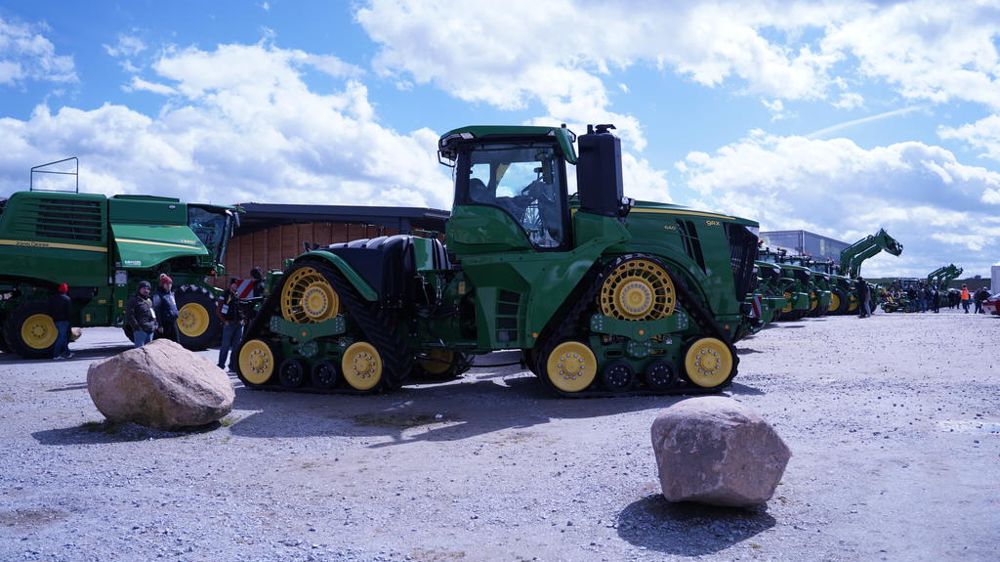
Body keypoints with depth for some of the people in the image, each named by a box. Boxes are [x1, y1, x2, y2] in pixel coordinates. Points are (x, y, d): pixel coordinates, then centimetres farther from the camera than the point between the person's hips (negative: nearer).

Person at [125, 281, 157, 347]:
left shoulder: (149, 301, 21)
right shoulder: (134, 300, -3)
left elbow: (153, 314, 27)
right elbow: (129, 315, -10)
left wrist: (155, 325, 15)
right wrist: (136, 326, -15)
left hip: (150, 330, 8)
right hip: (140, 330, -8)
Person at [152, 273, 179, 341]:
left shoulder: (171, 294, 13)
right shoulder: (158, 296, -12)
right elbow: (157, 311, -16)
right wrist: (159, 325, -19)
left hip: (173, 322, 8)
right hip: (164, 323, -8)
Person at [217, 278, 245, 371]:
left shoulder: (239, 296, 12)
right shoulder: (225, 296, -5)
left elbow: (243, 309, 22)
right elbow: (218, 311, -6)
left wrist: (242, 319, 8)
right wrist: (225, 321, -11)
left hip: (238, 324, 6)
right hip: (229, 324, -6)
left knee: (236, 346, 7)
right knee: (226, 346, -4)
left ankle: (233, 365, 15)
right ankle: (221, 366, 3)